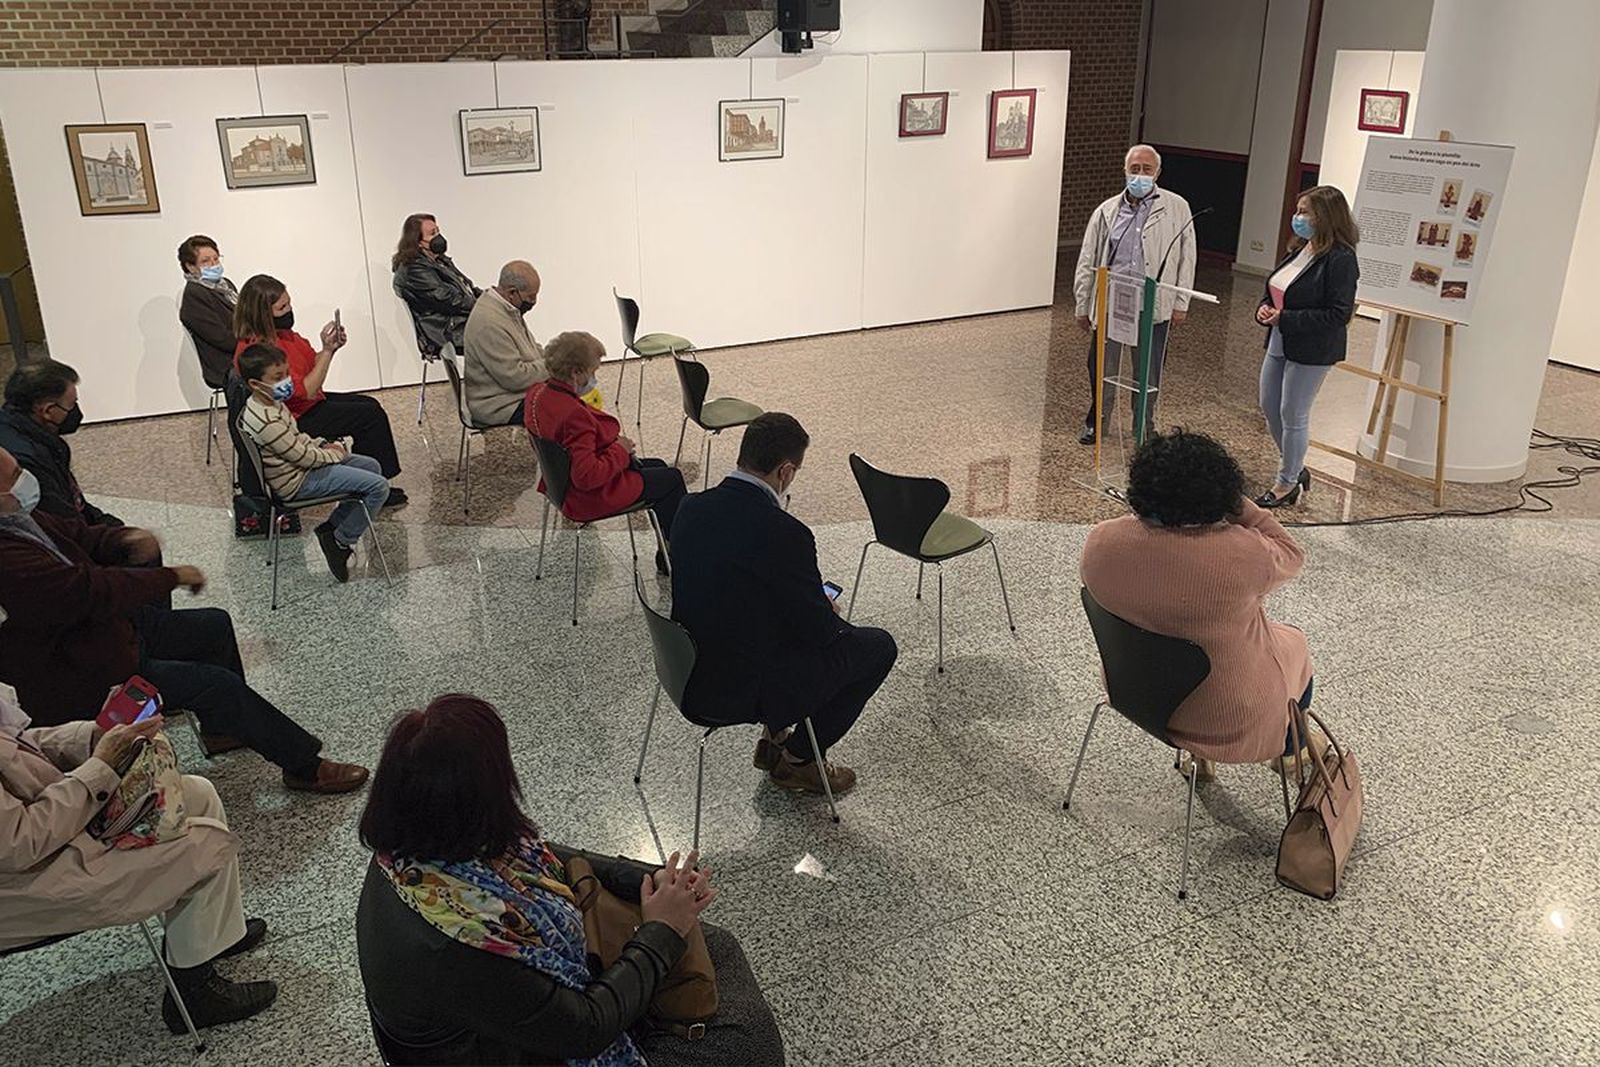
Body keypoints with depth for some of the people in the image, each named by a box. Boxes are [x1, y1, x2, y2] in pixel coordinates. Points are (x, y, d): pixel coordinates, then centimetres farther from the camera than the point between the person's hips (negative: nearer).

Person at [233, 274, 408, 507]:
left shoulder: (280, 333, -1)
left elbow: (311, 364, 11)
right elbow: (306, 391, -27)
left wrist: (330, 348, -9)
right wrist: (327, 350, -26)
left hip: (308, 403, 10)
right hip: (296, 419, -10)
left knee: (370, 405, 13)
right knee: (371, 416, -10)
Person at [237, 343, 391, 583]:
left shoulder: (269, 402, 1)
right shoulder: (267, 423, -31)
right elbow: (305, 458, -23)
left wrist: (323, 445, 2)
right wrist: (333, 454, -7)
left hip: (300, 464, 10)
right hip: (299, 482, -10)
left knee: (371, 465, 19)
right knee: (379, 486, -14)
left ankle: (331, 526, 18)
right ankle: (342, 542, 1)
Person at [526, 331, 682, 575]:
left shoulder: (538, 392, -5)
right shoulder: (574, 415, -35)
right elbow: (587, 477, -36)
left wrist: (612, 443, 2)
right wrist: (619, 451, -21)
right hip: (589, 498, -10)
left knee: (658, 466, 23)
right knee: (672, 478, 8)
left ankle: (666, 552, 30)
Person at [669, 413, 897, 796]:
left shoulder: (691, 507, -4)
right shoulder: (784, 534, -26)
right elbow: (818, 630, -15)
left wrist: (816, 608, 14)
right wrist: (830, 612, 10)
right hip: (742, 692, -8)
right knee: (878, 646, 10)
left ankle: (775, 737, 31)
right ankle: (797, 758, 20)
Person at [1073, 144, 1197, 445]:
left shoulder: (1177, 209, 3)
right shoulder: (1106, 211, 8)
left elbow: (1186, 258, 3)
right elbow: (1087, 262, 11)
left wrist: (1181, 304, -1)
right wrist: (1083, 306, 9)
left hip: (1154, 305, -1)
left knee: (1148, 371, 8)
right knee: (1101, 366, 7)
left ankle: (1144, 424, 27)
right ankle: (1097, 420, 27)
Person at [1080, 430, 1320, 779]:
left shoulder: (1100, 542, -22)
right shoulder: (1244, 555, -33)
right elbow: (1291, 556, -10)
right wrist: (1240, 503, -11)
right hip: (1228, 716, -4)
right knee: (1294, 647, 28)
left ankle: (1197, 756, 45)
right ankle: (1290, 752, 53)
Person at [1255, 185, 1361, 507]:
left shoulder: (1340, 259, -19)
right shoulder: (1299, 249, 6)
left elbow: (1339, 314, -22)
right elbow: (1274, 286, 19)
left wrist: (1286, 319, -23)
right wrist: (1265, 307, -4)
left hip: (1311, 352, -9)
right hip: (1280, 344, 9)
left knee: (1293, 415, 2)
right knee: (1269, 407, 16)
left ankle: (1287, 484, 19)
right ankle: (1296, 471, 34)